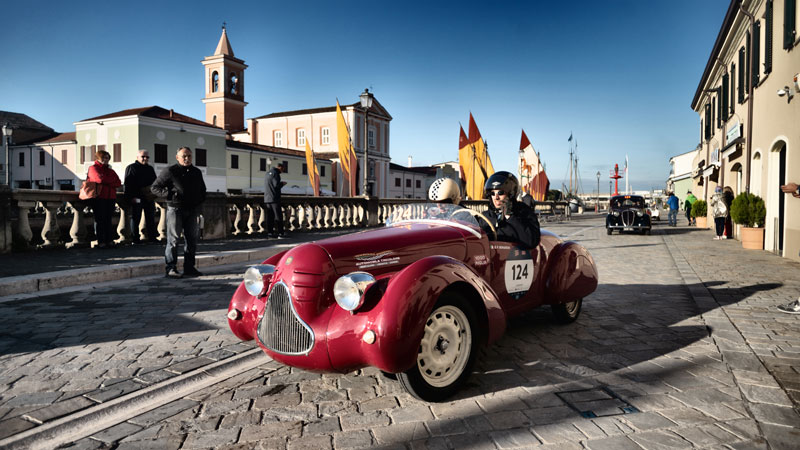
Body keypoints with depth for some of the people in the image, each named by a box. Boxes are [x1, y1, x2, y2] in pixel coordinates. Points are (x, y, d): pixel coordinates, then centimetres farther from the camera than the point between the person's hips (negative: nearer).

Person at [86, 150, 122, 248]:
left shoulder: (110, 170, 22)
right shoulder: (93, 168, 4)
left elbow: (118, 183, 8)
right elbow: (99, 179, -15)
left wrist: (105, 182, -5)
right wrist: (111, 181, 0)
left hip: (110, 197, 5)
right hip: (99, 197, -5)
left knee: (108, 219, 4)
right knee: (100, 219, -4)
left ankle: (108, 240, 7)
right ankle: (101, 241, -3)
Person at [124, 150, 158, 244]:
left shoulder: (150, 169, 19)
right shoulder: (131, 168, 1)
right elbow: (128, 183, -6)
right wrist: (131, 197, -15)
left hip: (149, 198, 5)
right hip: (137, 197, -5)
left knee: (151, 218, 8)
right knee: (135, 218, 0)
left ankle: (152, 237, 15)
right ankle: (135, 238, 5)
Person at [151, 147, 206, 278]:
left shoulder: (197, 172, 14)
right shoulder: (170, 171, -4)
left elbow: (202, 190, 28)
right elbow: (154, 187, -2)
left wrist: (200, 202, 13)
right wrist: (169, 195, -16)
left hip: (192, 210, 6)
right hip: (175, 209, -5)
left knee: (191, 239, 7)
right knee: (173, 239, -5)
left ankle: (189, 267, 16)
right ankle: (171, 268, 0)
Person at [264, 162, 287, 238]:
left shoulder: (268, 173, 19)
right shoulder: (275, 173, -10)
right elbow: (276, 185, -19)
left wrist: (280, 183, 15)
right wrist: (282, 183, 0)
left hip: (267, 198, 9)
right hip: (274, 198, -9)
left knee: (270, 216, 9)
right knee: (278, 216, -7)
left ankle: (270, 232, 9)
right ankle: (280, 233, -9)